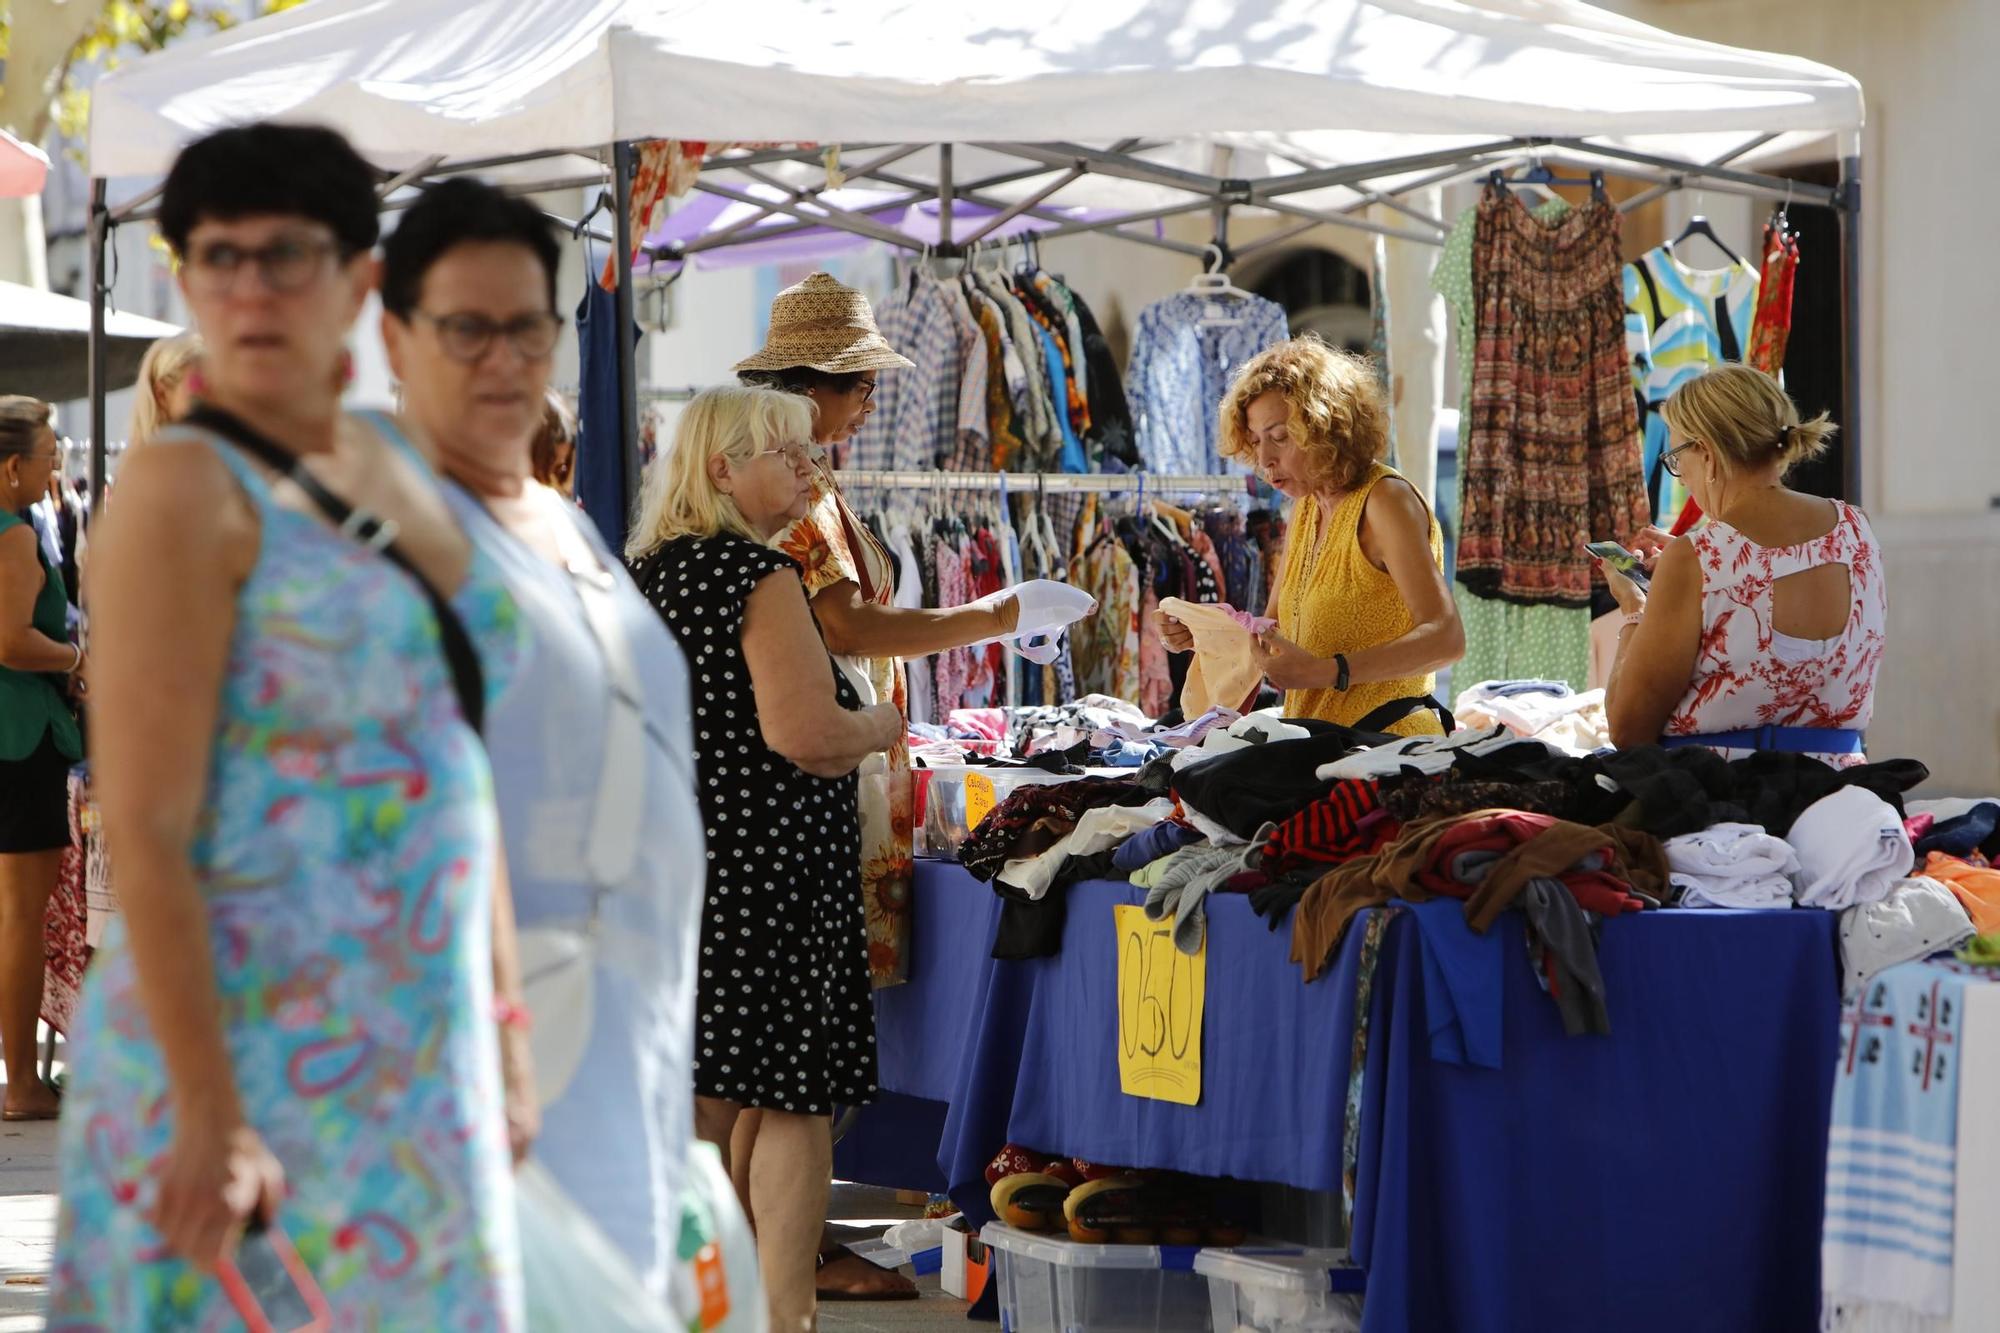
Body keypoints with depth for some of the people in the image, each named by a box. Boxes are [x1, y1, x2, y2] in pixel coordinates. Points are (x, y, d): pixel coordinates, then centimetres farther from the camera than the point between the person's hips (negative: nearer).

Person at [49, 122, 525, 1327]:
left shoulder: (404, 476, 10)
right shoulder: (188, 491, -12)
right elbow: (145, 831, -18)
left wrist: (499, 1040, 14)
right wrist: (208, 1119, -23)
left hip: (417, 1058, 7)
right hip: (253, 1054, -7)